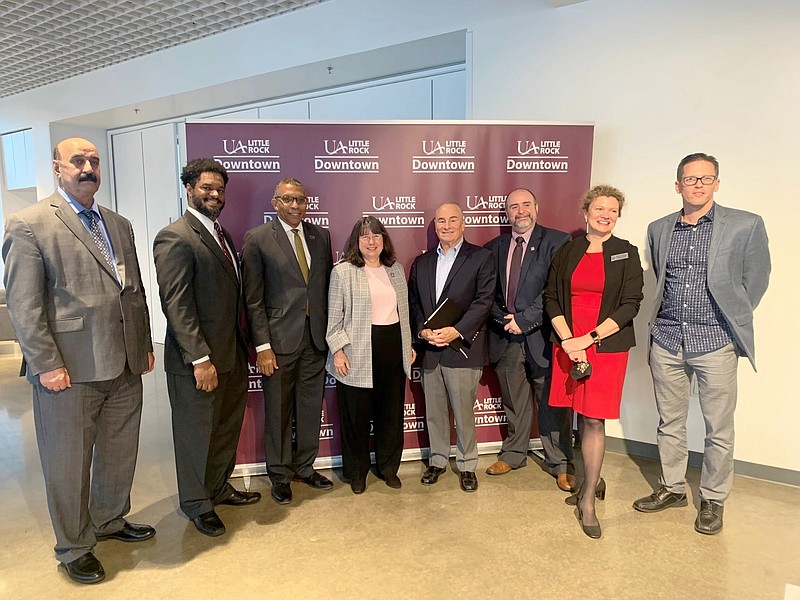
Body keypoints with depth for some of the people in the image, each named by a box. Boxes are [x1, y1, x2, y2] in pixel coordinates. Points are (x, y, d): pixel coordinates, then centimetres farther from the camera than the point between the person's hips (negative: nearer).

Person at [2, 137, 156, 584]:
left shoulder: (120, 225, 12)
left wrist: (145, 346, 11)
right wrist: (46, 365, -14)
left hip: (125, 366, 6)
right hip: (69, 370, -5)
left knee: (121, 454, 19)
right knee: (69, 464, 10)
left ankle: (110, 521, 42)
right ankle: (74, 547, 31)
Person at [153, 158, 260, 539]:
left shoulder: (221, 234, 12)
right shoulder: (175, 237, -15)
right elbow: (176, 304, -21)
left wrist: (244, 346, 12)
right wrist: (200, 358, -23)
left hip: (232, 354, 9)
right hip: (197, 359, -8)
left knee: (228, 426, 21)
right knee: (197, 433, 10)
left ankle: (219, 488, 41)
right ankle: (197, 503, 31)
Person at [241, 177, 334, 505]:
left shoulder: (321, 236, 8)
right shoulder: (257, 238, -5)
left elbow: (327, 287, 10)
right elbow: (253, 299, -8)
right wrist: (262, 346, -12)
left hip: (316, 338, 4)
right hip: (279, 340, -4)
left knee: (311, 408, 15)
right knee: (278, 412, 9)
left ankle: (305, 467, 34)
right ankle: (280, 474, 29)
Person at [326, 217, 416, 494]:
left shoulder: (396, 269, 11)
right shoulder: (343, 271, -4)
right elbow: (334, 316, -5)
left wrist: (408, 344, 15)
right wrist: (338, 350, -11)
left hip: (393, 348, 5)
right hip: (358, 353, -4)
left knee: (391, 412, 13)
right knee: (357, 414, 7)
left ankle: (388, 466, 32)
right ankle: (356, 472, 26)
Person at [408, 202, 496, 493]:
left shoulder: (481, 258, -1)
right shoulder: (421, 262, 14)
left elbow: (483, 301, -9)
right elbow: (413, 302, 11)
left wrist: (456, 331, -18)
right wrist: (423, 330, -6)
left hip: (462, 347, -4)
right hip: (429, 349, 4)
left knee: (463, 413, 4)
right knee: (433, 412, 14)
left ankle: (467, 465, 24)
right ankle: (438, 460, 32)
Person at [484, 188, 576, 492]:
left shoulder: (556, 242, -4)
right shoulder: (494, 247, 10)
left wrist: (524, 319, -15)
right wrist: (504, 318, -2)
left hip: (540, 335, -4)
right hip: (505, 336, 4)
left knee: (552, 403, 6)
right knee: (513, 402, 16)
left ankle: (560, 464, 22)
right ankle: (513, 454, 33)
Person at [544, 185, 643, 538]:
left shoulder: (626, 253, 1)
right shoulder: (566, 251, 8)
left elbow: (630, 306, -6)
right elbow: (551, 298, 4)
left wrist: (587, 339, -13)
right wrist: (567, 340, -10)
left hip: (607, 346, -2)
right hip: (567, 345, 3)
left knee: (593, 419, -3)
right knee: (581, 416, 11)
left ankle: (587, 500, 8)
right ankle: (593, 480, 30)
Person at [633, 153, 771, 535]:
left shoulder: (746, 226, -3)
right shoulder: (658, 229, 8)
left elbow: (756, 281, 4)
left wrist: (732, 321, 6)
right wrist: (666, 319, 12)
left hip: (715, 343, -3)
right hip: (666, 342, 3)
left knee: (719, 429, 7)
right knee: (669, 422, 14)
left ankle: (713, 500, 25)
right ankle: (672, 489, 30)